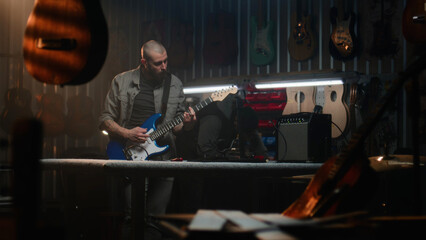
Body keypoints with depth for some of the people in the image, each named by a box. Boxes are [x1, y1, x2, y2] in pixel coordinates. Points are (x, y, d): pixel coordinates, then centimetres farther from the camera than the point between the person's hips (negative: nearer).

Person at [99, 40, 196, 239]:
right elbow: (105, 120, 7)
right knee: (134, 215, -11)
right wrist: (126, 133, -9)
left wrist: (186, 125, -8)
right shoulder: (122, 82, 4)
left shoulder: (174, 84, 9)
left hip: (163, 160, 2)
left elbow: (176, 126, 14)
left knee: (155, 219, 2)